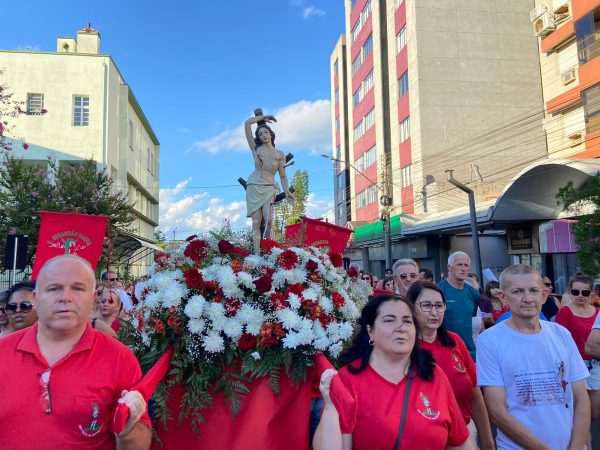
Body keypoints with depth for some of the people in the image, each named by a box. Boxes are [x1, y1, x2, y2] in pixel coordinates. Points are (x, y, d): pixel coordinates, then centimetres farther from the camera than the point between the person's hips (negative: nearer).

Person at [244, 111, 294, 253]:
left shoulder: (280, 154, 9)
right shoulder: (256, 149, 6)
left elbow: (283, 175, 7)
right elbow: (247, 123, 5)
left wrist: (287, 191, -5)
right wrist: (263, 116, 15)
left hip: (269, 188, 0)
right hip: (254, 187, 0)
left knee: (268, 219, -18)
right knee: (256, 222, -6)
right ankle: (257, 254, -7)